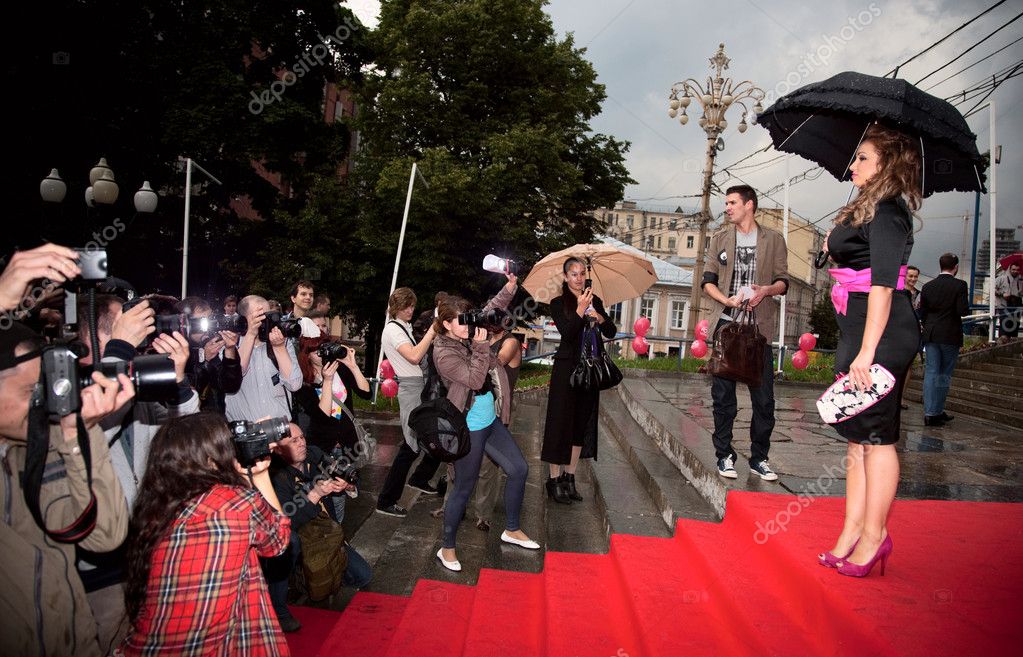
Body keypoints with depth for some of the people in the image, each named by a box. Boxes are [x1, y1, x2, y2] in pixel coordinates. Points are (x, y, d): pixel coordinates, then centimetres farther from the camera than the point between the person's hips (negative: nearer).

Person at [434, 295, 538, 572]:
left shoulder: (468, 335, 3)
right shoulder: (444, 354, -19)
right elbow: (475, 380, -26)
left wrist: (510, 287, 5)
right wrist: (481, 346, -25)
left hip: (492, 421, 9)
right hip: (469, 429, -8)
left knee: (519, 469, 13)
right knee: (464, 488, 2)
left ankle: (512, 530, 31)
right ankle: (447, 548, 21)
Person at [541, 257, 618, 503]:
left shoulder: (594, 300, 10)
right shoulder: (558, 303, -2)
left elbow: (611, 332, 4)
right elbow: (567, 333, -16)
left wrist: (598, 316, -13)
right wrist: (580, 310, -23)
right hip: (566, 367, -5)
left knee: (582, 423, 9)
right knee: (561, 422, -3)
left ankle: (570, 478, 19)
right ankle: (555, 480, 5)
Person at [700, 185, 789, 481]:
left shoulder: (773, 239, 8)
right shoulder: (720, 238, 12)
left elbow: (783, 281, 7)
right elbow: (708, 281, 8)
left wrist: (766, 290, -15)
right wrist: (726, 300, -11)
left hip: (759, 326, -1)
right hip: (726, 323, 1)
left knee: (763, 395, 0)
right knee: (723, 393, 2)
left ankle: (759, 457, 12)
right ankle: (724, 455, 11)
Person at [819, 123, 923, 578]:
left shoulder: (886, 212, -11)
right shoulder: (867, 211, 19)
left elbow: (883, 284, -20)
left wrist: (866, 352, -23)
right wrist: (838, 243, 14)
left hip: (881, 336, -10)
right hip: (858, 333, 10)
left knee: (876, 436, -2)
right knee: (857, 436, 11)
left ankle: (873, 535, 9)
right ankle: (852, 532, 20)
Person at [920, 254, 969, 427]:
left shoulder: (928, 286, 4)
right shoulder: (959, 285, -8)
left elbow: (922, 313, 6)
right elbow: (963, 311, -15)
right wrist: (966, 303, 6)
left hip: (930, 335, 3)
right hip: (950, 336, -3)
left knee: (931, 372, 4)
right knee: (945, 374, 7)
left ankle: (929, 413, 0)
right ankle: (937, 411, 10)